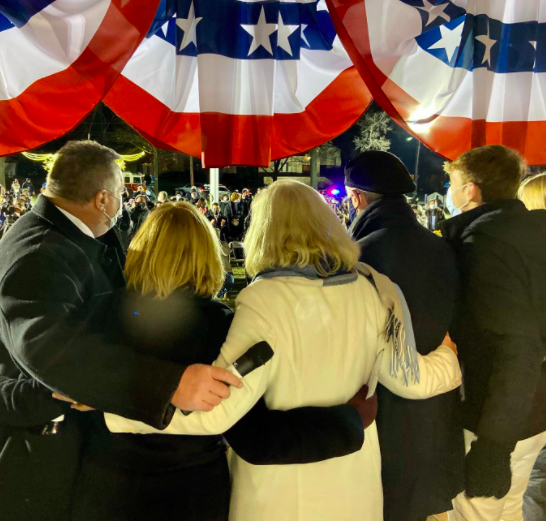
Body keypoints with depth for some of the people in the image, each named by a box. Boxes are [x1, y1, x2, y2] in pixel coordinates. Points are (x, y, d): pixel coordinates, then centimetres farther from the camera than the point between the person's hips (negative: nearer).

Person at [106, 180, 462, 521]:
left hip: (281, 490, -4)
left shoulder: (265, 299, -25)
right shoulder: (373, 290, -9)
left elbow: (216, 411, -28)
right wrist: (455, 356, 23)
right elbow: (413, 380, 2)